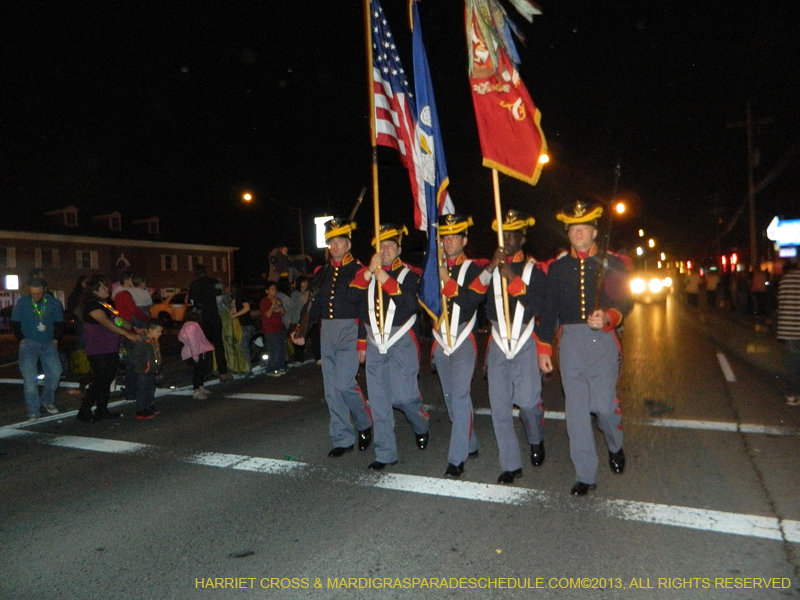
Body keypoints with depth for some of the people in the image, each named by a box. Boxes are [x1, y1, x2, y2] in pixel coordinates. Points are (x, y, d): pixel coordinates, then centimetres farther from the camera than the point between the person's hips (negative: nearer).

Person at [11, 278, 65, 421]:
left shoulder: (54, 303, 1)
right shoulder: (22, 303, -1)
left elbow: (59, 323, 10)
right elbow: (15, 323, 6)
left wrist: (56, 339, 2)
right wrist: (21, 339, -2)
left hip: (48, 344, 2)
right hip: (29, 344, -1)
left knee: (55, 372, -5)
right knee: (29, 376, -7)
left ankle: (47, 401, 18)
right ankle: (33, 411, -2)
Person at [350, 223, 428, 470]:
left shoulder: (409, 274, 0)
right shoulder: (367, 274, 11)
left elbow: (411, 303, -17)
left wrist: (386, 279, -22)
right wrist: (369, 272, -14)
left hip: (401, 343, -3)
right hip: (374, 344, 4)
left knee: (403, 395, -7)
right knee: (379, 401, 5)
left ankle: (421, 427, 27)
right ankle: (385, 454, 17)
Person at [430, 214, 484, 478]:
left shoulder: (474, 268, -2)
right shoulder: (434, 268, 12)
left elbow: (473, 300, -17)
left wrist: (447, 281, -22)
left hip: (463, 339, -5)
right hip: (440, 339, 6)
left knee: (460, 396, -12)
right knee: (451, 397, 13)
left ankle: (457, 459, -9)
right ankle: (470, 444, 30)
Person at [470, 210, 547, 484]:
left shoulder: (533, 269, 3)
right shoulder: (490, 268, 9)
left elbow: (536, 306, -13)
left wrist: (513, 279, -19)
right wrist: (490, 268, -19)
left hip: (525, 343, -2)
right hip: (497, 344, 2)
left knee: (527, 401, -8)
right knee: (499, 407, 1)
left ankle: (536, 441, 26)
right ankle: (511, 465, 13)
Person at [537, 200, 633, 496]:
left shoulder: (612, 263, 4)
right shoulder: (557, 267, 10)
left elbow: (625, 301, 0)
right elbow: (549, 310, 10)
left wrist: (607, 317, -22)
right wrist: (544, 349, 7)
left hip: (603, 339, -2)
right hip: (570, 341, 2)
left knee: (603, 404, -6)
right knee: (576, 409, 2)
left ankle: (615, 447, 30)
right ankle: (586, 476, 14)